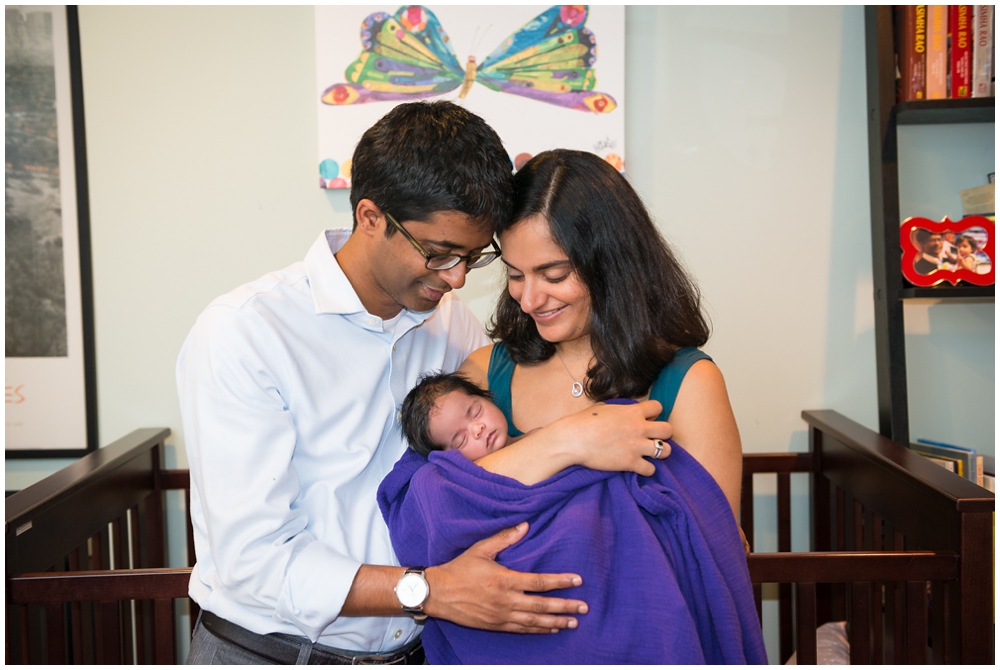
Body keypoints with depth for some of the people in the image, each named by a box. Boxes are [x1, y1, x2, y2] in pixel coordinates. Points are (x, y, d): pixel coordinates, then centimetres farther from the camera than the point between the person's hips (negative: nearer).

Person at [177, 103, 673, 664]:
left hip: (413, 649, 4)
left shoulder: (453, 324, 3)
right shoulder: (240, 335, -16)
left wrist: (575, 440, -22)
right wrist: (429, 589, -27)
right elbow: (251, 558, -20)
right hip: (267, 649, -3)